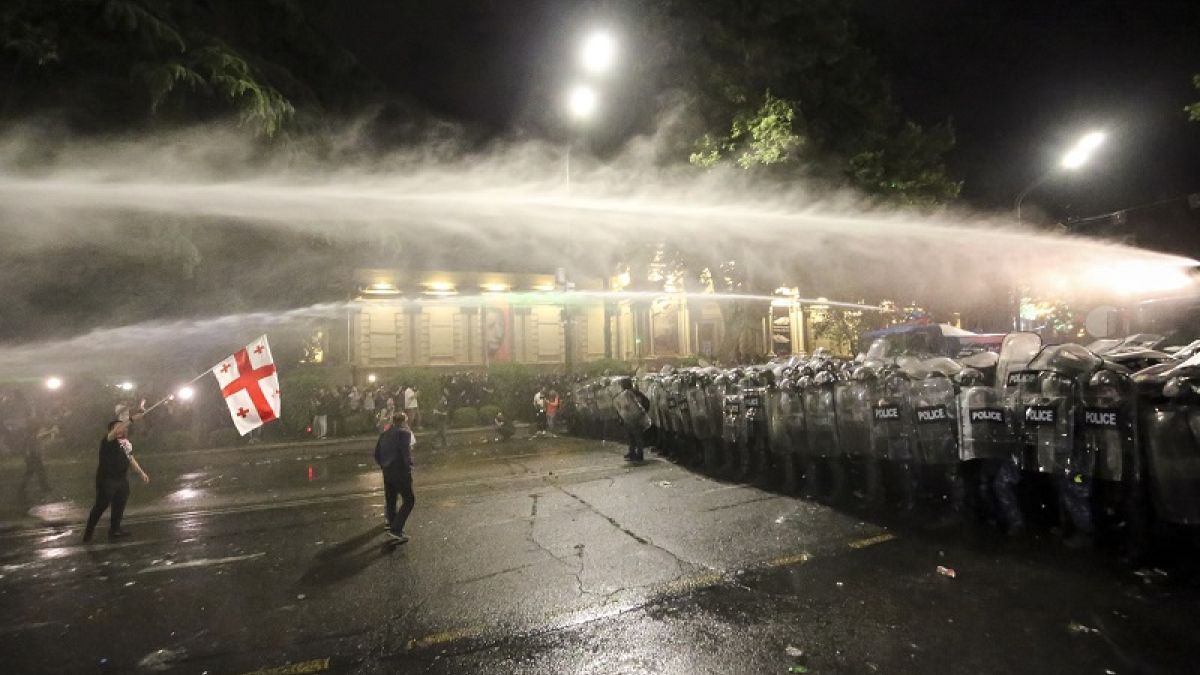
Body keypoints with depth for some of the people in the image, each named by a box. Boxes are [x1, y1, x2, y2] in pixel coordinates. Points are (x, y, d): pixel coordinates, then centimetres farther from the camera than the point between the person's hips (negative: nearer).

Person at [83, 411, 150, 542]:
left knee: (119, 505, 15)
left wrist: (141, 472, 21)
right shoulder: (107, 441, -14)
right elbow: (115, 432, -38)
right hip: (107, 479, -7)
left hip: (122, 479, 8)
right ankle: (88, 532, 14)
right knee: (101, 506, -2)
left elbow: (130, 458, 20)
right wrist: (132, 419, -45)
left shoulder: (126, 441, 10)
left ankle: (115, 529, 28)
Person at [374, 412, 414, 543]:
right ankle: (396, 529, -10)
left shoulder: (385, 434, 15)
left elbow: (377, 455, 14)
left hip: (387, 472, 7)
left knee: (390, 502, 14)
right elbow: (406, 452, -18)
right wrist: (409, 467, -8)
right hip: (401, 471, -7)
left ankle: (395, 530, 21)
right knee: (409, 500, -1)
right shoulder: (405, 432, -6)